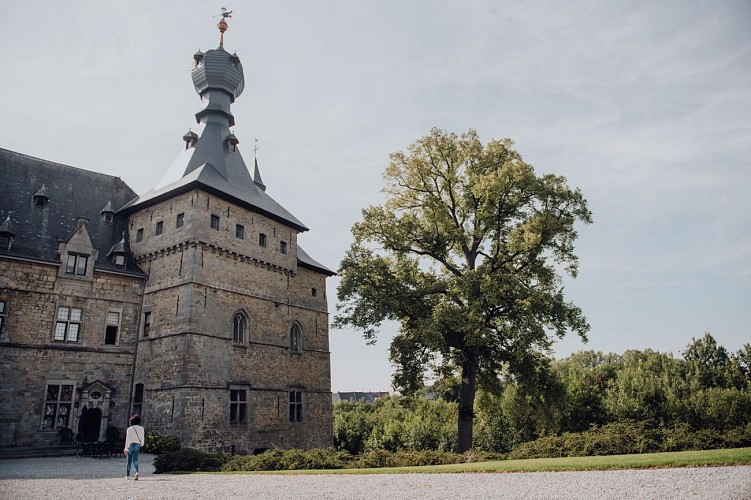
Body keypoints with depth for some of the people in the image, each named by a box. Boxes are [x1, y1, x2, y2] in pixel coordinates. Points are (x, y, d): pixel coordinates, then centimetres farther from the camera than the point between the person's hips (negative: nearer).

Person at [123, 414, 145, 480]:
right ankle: (137, 472, -26)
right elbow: (142, 438, 9)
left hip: (130, 445, -1)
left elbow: (127, 439, -9)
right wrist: (141, 444, 27)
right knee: (135, 460, -2)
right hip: (137, 445, 1)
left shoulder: (129, 429, -3)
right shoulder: (141, 428, 4)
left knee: (129, 460, 12)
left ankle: (127, 475, 19)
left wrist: (126, 448, -11)